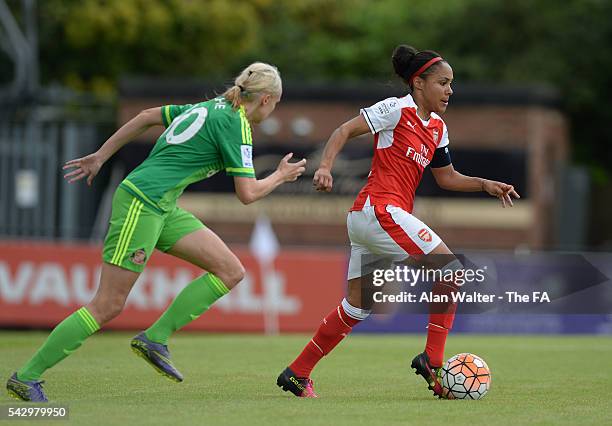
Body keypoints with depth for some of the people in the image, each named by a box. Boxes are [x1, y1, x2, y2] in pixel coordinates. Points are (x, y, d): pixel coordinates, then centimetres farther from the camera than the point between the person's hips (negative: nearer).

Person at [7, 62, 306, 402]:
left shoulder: (210, 108, 16)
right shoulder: (236, 125, -10)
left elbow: (148, 116, 23)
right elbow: (248, 193, -12)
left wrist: (100, 156, 28)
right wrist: (281, 176, 7)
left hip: (164, 209, 10)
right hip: (142, 204, -10)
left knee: (231, 271, 1)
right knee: (108, 306, -9)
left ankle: (155, 339, 1)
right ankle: (26, 377, -3)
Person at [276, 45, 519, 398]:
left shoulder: (437, 128, 18)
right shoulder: (397, 110, -7)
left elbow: (447, 177, 25)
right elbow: (345, 131, -8)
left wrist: (485, 185, 11)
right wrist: (326, 166, -21)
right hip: (379, 210, -9)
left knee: (357, 305, 12)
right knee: (451, 268, -11)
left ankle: (297, 373, 17)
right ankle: (433, 361, -10)